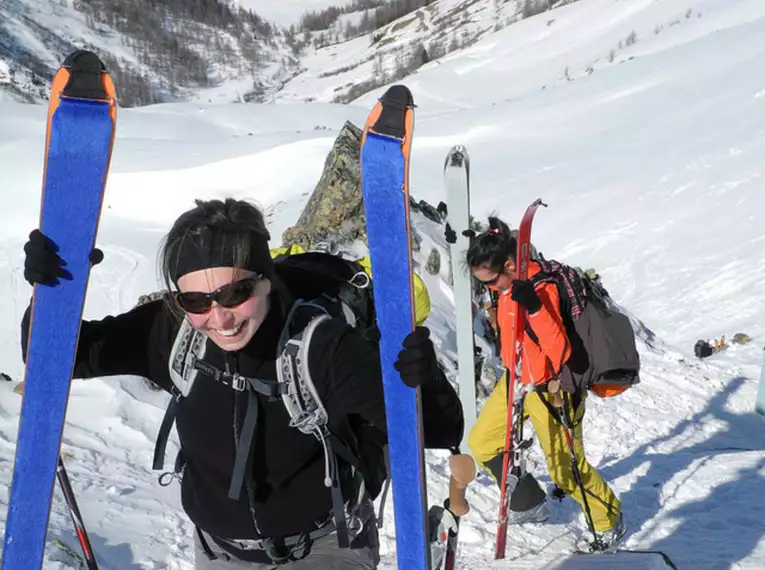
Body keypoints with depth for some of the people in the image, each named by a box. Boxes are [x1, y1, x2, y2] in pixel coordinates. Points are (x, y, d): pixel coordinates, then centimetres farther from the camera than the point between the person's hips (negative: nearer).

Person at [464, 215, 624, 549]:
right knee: (481, 443, 10)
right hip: (517, 380, 8)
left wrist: (534, 308, -45)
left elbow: (560, 352, -35)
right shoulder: (509, 284, -5)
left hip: (550, 388, -8)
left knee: (565, 468, 4)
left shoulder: (542, 289, -29)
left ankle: (609, 520, 31)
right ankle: (529, 506, 27)